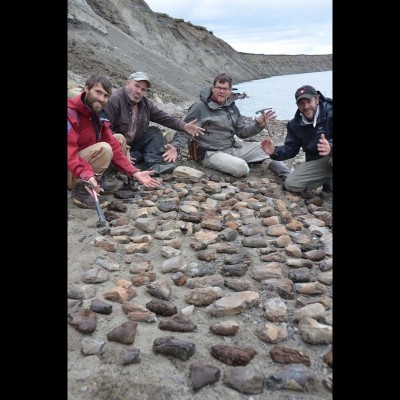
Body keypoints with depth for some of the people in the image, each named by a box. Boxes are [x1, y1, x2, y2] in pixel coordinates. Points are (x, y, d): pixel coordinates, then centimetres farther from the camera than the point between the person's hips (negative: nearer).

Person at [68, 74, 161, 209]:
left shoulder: (99, 115, 4)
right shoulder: (71, 113, -23)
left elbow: (113, 146, -1)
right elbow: (69, 153, -33)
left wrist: (134, 172, -11)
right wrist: (88, 176, -48)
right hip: (72, 173, -8)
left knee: (120, 139, 2)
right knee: (103, 148, -29)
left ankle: (97, 182, -1)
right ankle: (81, 191, -17)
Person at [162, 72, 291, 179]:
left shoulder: (231, 106, 11)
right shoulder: (200, 107, -11)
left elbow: (242, 131, 14)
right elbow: (184, 131, -9)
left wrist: (258, 125, -4)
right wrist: (176, 147, -27)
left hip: (234, 146, 8)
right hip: (212, 153, -7)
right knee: (241, 168, -30)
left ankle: (289, 177, 1)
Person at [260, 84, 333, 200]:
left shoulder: (330, 112, -16)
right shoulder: (295, 124, 0)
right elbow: (290, 149, 3)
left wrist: (330, 147, -51)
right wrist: (275, 152, -19)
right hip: (316, 162, 6)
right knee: (290, 184, -13)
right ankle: (328, 180, 6)